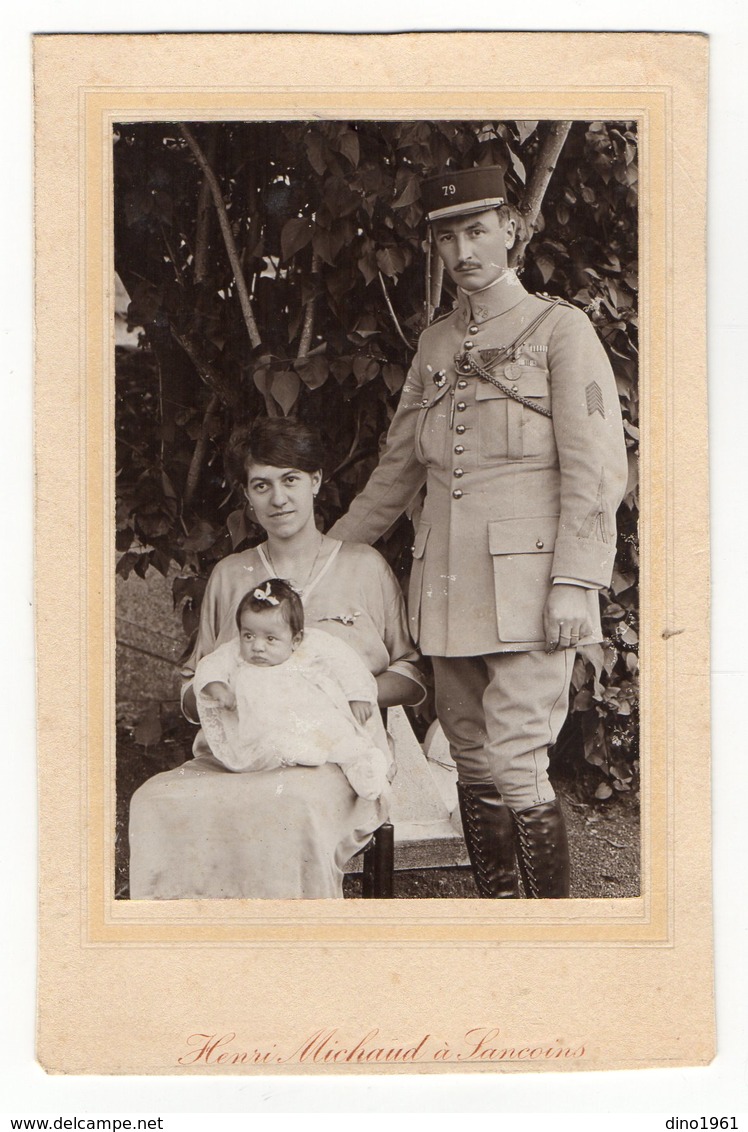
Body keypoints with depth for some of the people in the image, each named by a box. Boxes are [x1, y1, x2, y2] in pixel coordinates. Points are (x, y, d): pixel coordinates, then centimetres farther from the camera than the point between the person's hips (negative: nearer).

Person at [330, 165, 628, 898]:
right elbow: (398, 467, 25)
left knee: (515, 762, -12)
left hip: (524, 582, -5)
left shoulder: (558, 329, 0)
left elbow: (595, 470, -6)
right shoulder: (434, 345, 16)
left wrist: (574, 585, -14)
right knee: (471, 764, 6)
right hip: (447, 584, 6)